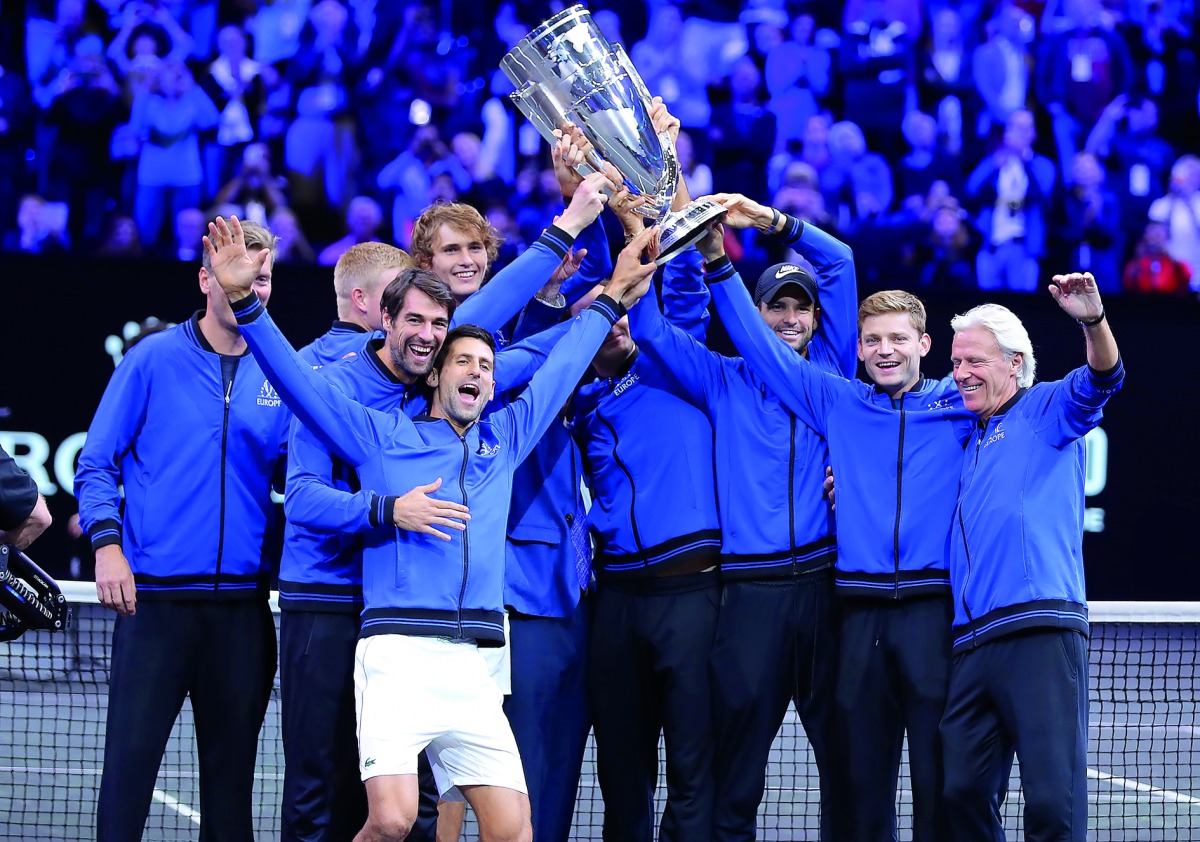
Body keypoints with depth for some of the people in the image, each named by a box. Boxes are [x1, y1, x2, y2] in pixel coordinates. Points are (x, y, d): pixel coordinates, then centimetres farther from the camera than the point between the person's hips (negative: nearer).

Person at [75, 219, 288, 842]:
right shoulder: (154, 359, 1)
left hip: (242, 604, 3)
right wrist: (106, 541, -12)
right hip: (155, 597, -3)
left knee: (231, 770, 7)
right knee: (130, 759, -5)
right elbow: (95, 464, 2)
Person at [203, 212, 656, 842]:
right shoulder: (383, 436, 12)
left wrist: (610, 299, 39)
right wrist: (244, 301, -4)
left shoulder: (504, 441, 23)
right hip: (398, 652, -4)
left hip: (473, 667, 4)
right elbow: (296, 379, 6)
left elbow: (558, 371, 33)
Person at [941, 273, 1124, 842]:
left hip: (1040, 633, -7)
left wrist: (1093, 321, -33)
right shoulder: (968, 442, 25)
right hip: (971, 642, 7)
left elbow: (1101, 381, -12)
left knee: (1052, 796, -11)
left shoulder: (1044, 411, 7)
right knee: (964, 792, 3)